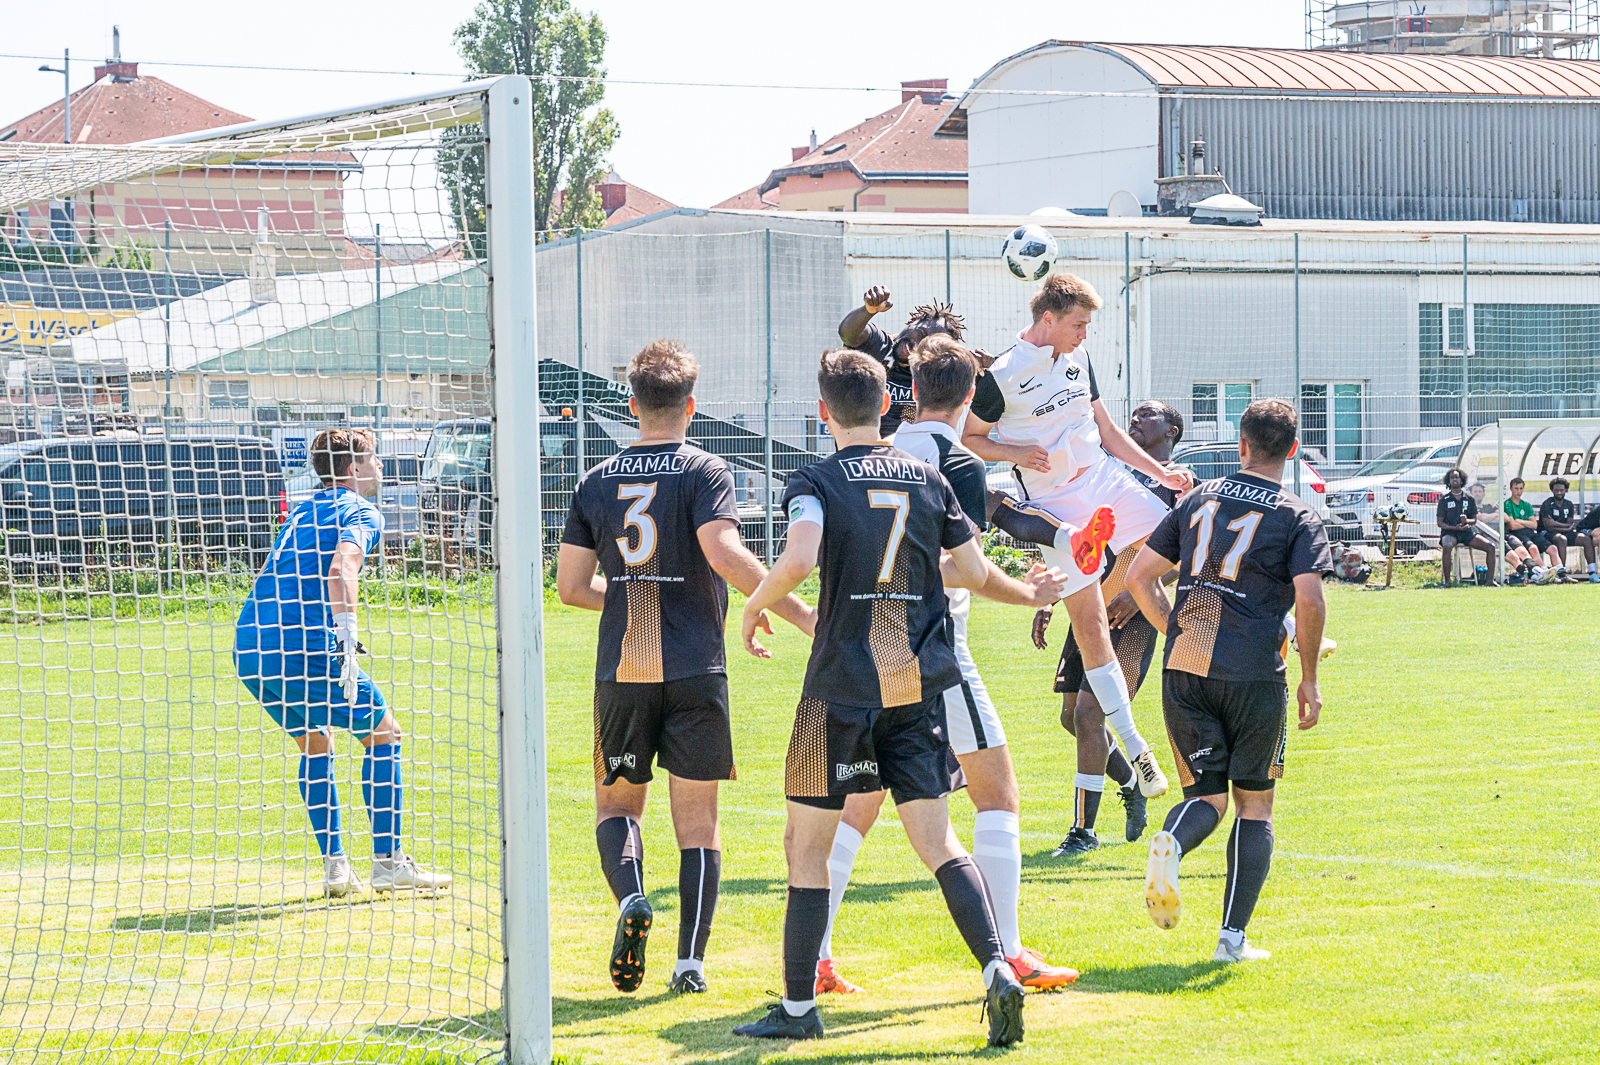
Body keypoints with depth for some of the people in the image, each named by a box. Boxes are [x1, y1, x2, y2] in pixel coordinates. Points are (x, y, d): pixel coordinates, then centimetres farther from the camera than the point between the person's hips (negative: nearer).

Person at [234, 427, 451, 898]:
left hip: (248, 646, 8)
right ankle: (388, 862, 6)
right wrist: (349, 634, -29)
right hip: (303, 646, -8)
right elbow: (341, 567, -19)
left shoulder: (302, 511, 25)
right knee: (383, 733, 7)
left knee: (315, 743, 23)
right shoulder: (362, 512, 1)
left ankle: (335, 864, 16)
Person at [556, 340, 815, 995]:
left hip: (620, 670, 2)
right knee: (697, 816, 6)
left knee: (617, 801, 16)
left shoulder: (597, 481, 7)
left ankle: (630, 897, -13)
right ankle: (690, 960, 2)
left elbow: (571, 586, 8)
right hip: (694, 670, -2)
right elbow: (725, 554, -20)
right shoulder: (704, 472, -4)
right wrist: (799, 613, -17)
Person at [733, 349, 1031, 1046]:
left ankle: (799, 1006, 10)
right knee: (936, 841, 4)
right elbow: (974, 572, 12)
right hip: (919, 684, 4)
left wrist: (754, 608, -6)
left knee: (807, 844, 8)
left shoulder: (818, 482, -6)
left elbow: (799, 557, -24)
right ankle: (996, 968, -16)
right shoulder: (927, 479, 8)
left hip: (842, 687, -4)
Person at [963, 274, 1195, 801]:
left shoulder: (1079, 358, 9)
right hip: (1054, 503, -6)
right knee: (1088, 622, -6)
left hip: (1103, 478, 6)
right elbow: (970, 438, 0)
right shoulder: (1002, 376, -10)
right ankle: (1132, 743, -2)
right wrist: (1017, 453, -16)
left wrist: (1160, 472, 13)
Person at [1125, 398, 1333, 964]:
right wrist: (1310, 678, -2)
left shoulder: (1200, 499, 13)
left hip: (1184, 667, 3)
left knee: (1207, 794, 12)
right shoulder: (1299, 518, 1)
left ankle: (1169, 843, -24)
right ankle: (1233, 937, 3)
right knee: (1254, 802, 10)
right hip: (1253, 674, -3)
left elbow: (1140, 575, 12)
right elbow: (1309, 600, -13)